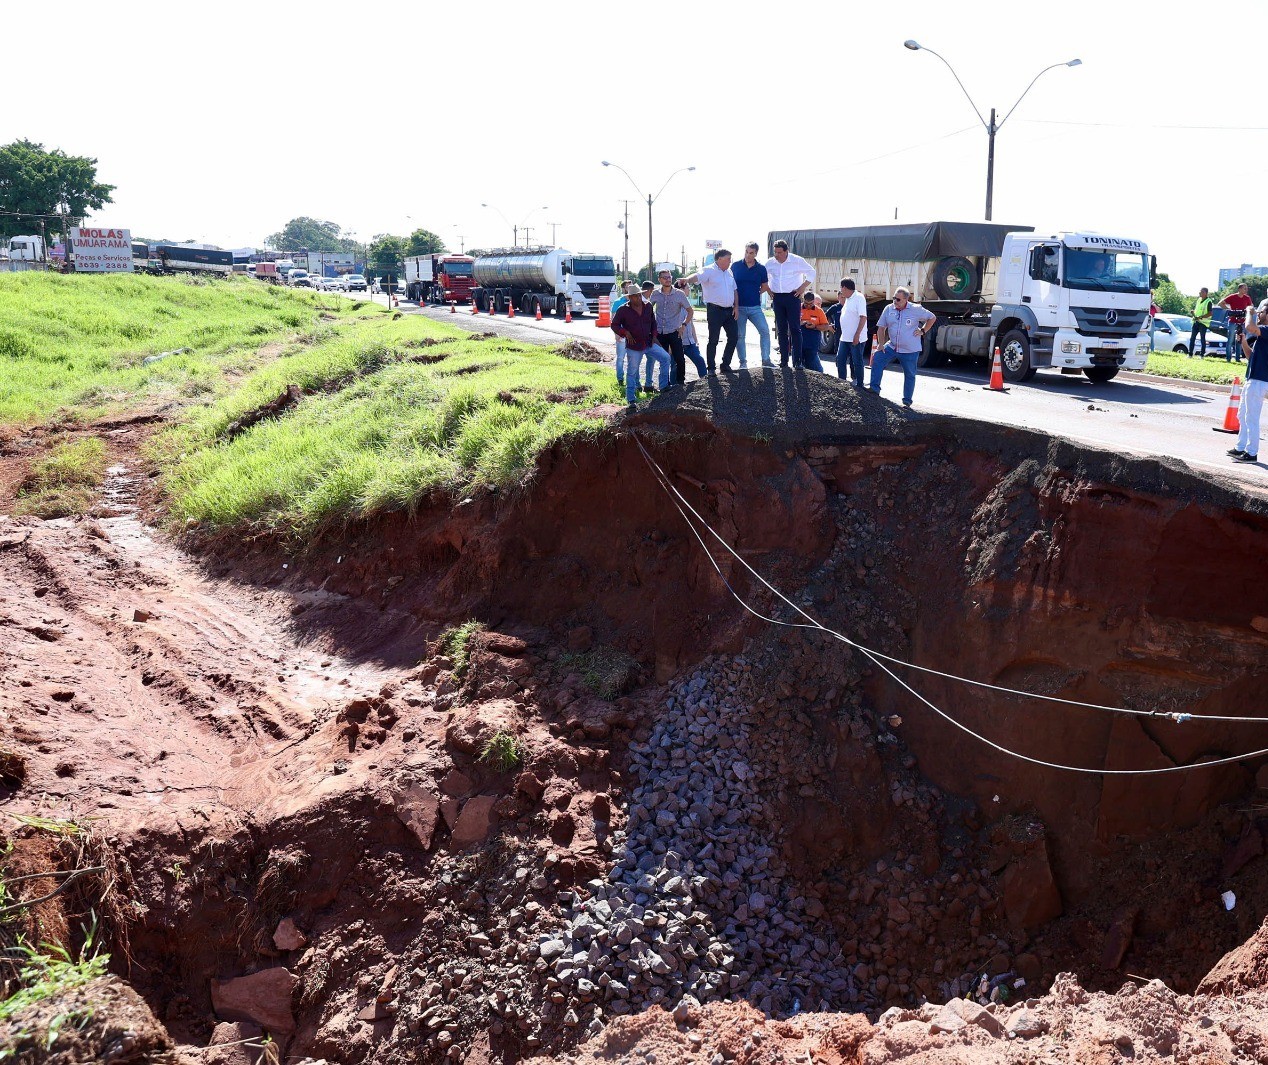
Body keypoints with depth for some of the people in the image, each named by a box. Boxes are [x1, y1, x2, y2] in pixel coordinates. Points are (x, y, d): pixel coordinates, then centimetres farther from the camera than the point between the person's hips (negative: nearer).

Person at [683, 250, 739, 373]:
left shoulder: (729, 273, 17)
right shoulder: (709, 271, -6)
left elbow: (735, 290, 23)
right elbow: (697, 276, -24)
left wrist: (736, 306, 11)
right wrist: (686, 280, -46)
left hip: (729, 311, 7)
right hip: (715, 310, -7)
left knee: (733, 338, 6)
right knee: (713, 340, -4)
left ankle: (725, 365, 19)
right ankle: (711, 368, 4)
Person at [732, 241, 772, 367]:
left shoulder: (761, 268, 4)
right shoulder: (735, 266, 1)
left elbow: (764, 287, 15)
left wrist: (756, 293, 0)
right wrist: (733, 304, 1)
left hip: (755, 307, 1)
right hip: (739, 307, -1)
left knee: (765, 331, -8)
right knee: (739, 335, 2)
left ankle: (766, 360, 1)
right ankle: (743, 362, 12)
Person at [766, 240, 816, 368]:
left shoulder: (797, 261, -4)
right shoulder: (770, 263, 6)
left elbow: (812, 273, 5)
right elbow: (764, 278, 24)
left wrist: (802, 288, -3)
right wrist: (769, 290, 10)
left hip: (793, 296, -4)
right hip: (777, 298, 4)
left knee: (795, 328, -8)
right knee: (781, 330, 5)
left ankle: (797, 361, -9)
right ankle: (783, 360, 10)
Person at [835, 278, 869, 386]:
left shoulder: (859, 298, -13)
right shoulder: (848, 299, 14)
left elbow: (863, 317, -20)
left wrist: (857, 335, -23)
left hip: (856, 338, -9)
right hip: (845, 337, 9)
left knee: (857, 362, -1)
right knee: (840, 360, 11)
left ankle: (859, 385, 7)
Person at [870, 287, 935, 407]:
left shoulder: (916, 309, -7)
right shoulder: (889, 309, 1)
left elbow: (932, 318, 5)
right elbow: (881, 328, 6)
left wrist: (922, 331, -2)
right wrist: (880, 343, -5)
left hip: (910, 351, -3)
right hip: (892, 346, 3)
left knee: (910, 375, 6)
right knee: (877, 360, -16)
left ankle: (907, 401, 17)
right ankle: (875, 389, -10)